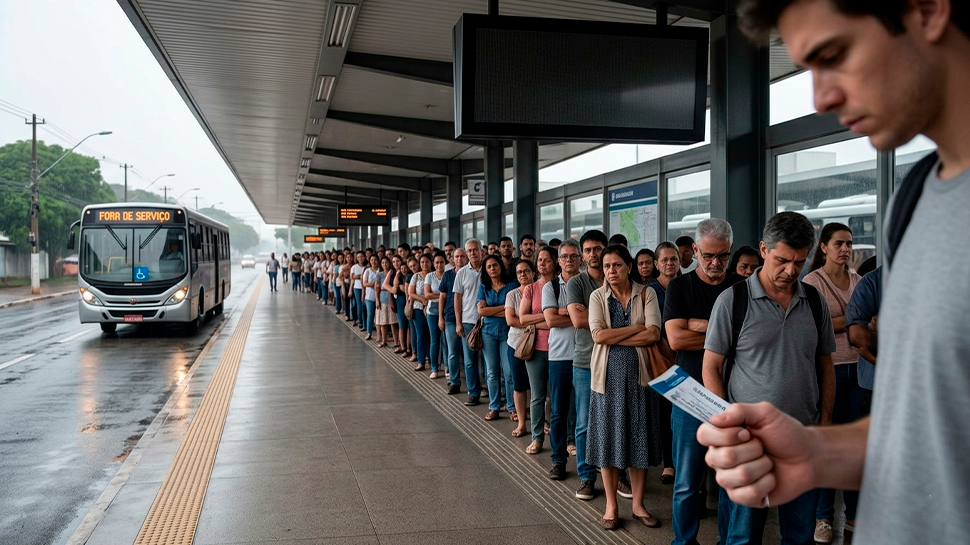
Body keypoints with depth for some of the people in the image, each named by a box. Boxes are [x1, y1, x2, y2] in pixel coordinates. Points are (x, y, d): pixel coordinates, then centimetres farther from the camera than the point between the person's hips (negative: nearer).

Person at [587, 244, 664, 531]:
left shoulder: (646, 294, 1)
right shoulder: (597, 296, 2)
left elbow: (653, 335, -11)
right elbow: (598, 335, -11)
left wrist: (614, 338, -12)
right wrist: (636, 328, -12)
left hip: (639, 373, 0)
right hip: (608, 374, 0)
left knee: (639, 437, 6)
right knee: (608, 436, 4)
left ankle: (638, 504, 19)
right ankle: (611, 505, 16)